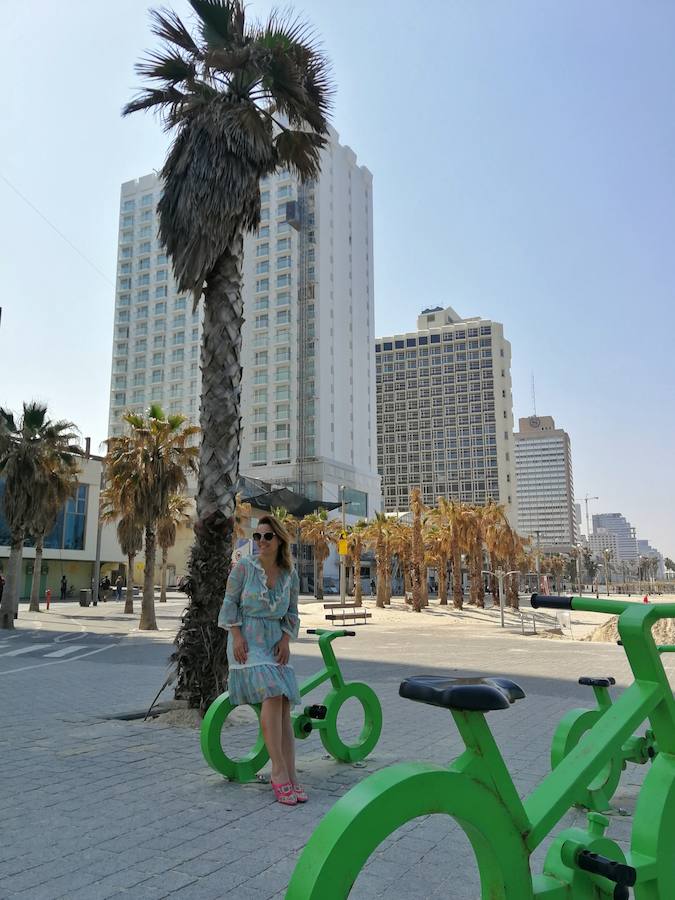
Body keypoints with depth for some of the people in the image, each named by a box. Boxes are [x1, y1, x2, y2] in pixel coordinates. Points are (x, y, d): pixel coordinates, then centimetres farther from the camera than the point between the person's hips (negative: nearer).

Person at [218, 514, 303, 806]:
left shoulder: (290, 574, 5)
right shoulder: (243, 566, -5)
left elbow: (292, 612, 13)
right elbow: (230, 602, -1)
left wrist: (285, 639, -1)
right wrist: (236, 636, -10)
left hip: (275, 640, 5)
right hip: (247, 639, -4)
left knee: (284, 705, -2)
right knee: (272, 695, -22)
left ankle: (290, 775, 2)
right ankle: (279, 771, -17)